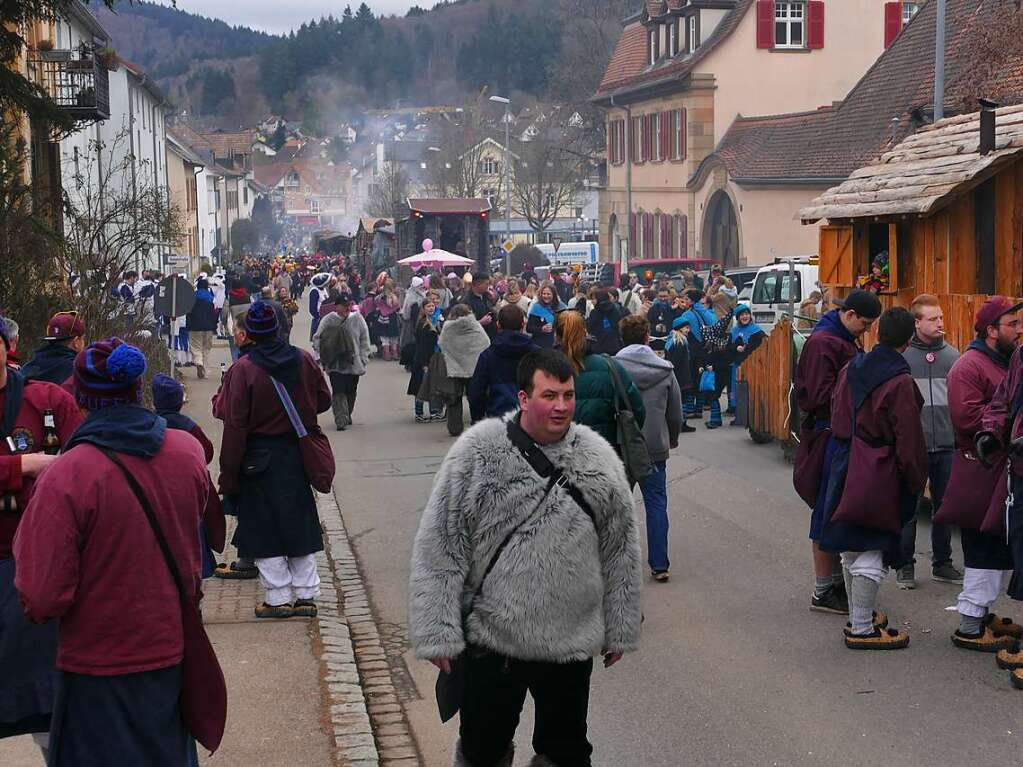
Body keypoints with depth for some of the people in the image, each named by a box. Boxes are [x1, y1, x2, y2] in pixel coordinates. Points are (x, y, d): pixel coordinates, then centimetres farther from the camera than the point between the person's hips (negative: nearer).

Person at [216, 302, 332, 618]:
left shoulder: (243, 369, -16)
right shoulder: (305, 360, -3)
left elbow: (235, 426, -14)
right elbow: (323, 401, 7)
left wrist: (228, 474, -9)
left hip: (260, 459, -4)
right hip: (297, 456, 4)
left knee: (265, 530, 5)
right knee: (300, 525, 14)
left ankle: (278, 599, 7)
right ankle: (307, 595, 16)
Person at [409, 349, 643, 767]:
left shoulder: (598, 457, 0)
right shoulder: (478, 451, -11)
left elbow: (621, 552, 8)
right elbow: (439, 549, -10)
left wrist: (620, 631, 10)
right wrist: (439, 633, -12)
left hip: (572, 644, 3)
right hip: (490, 641, -3)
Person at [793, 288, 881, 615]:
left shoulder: (845, 341, 16)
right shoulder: (823, 343, -16)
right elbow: (821, 396, -22)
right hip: (827, 437, -10)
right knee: (828, 514, -2)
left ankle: (835, 579, 26)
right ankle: (823, 591, 5)